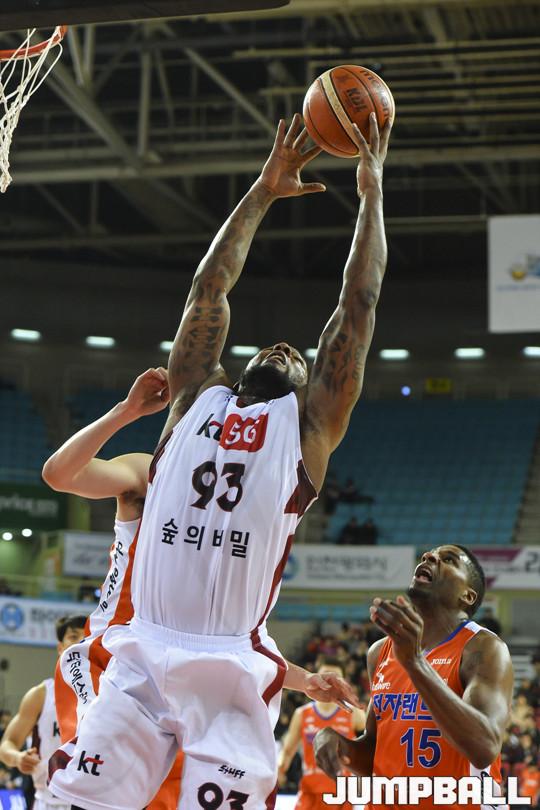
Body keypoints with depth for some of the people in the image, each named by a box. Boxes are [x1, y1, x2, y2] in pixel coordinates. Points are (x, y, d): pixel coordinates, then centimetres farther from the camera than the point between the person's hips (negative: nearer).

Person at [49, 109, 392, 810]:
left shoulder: (308, 425, 11)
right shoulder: (198, 399, 18)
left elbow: (358, 304, 10)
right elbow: (210, 288, 20)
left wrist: (371, 189, 16)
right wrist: (262, 193, 27)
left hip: (233, 674, -2)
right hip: (141, 657, 2)